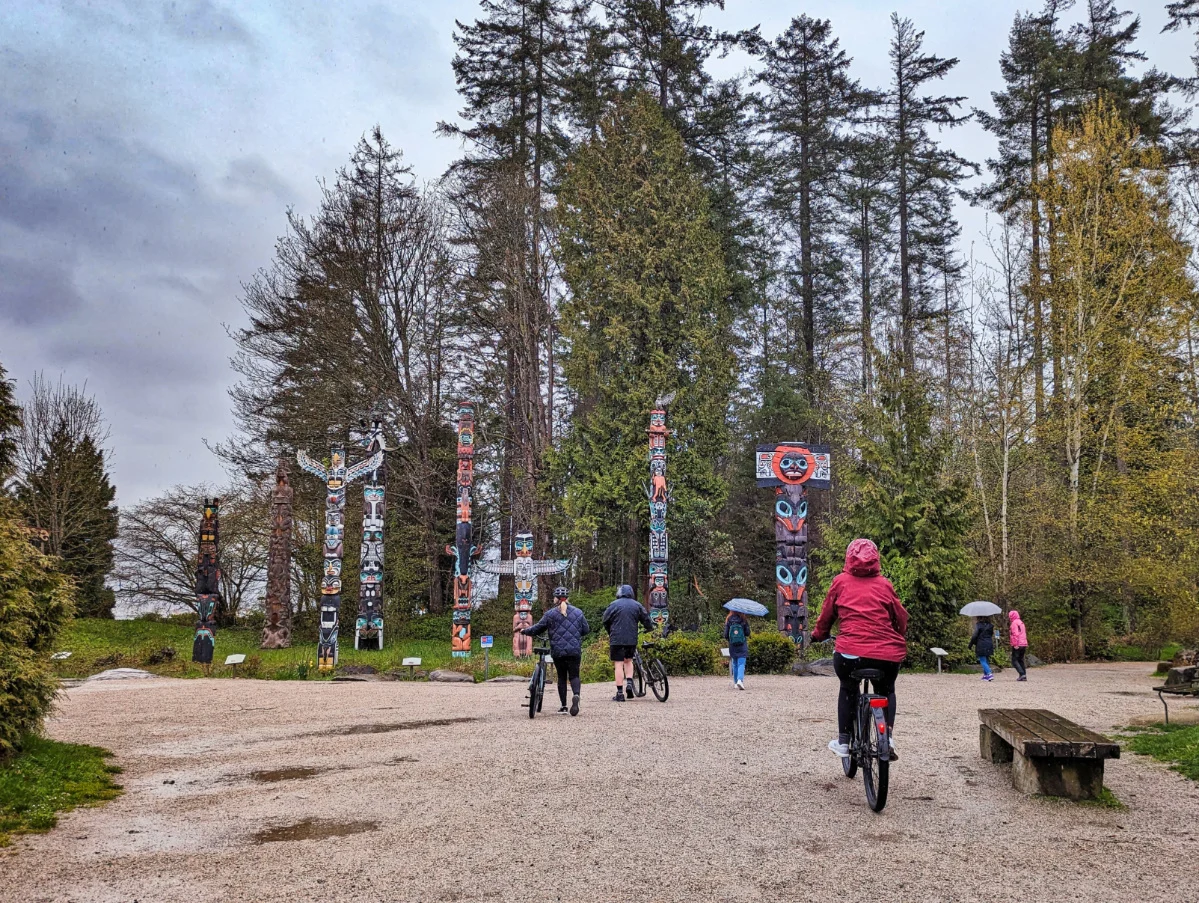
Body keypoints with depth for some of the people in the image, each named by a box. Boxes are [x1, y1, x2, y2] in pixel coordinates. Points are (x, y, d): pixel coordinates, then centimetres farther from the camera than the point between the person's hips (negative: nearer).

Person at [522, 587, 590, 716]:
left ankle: (563, 706, 11)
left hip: (557, 651, -1)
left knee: (561, 677, 11)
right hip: (575, 651, 1)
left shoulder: (550, 614, -1)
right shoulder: (578, 612, 6)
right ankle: (576, 695, -25)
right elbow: (586, 630, 10)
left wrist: (525, 631, 19)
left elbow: (537, 629, 1)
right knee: (574, 676, 6)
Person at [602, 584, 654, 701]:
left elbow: (605, 621, 6)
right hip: (632, 639, 3)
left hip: (616, 639, -3)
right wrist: (650, 628, 33)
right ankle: (629, 683, 4)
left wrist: (610, 633, 24)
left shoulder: (614, 605, -1)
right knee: (628, 660, 24)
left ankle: (620, 693, -2)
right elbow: (646, 619, 11)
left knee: (618, 665, -1)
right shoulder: (637, 605, 7)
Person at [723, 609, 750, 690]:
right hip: (742, 646, -2)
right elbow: (747, 633, -5)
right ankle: (740, 680, -26)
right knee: (741, 664, -5)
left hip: (732, 646, 2)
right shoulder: (744, 620, -6)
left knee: (734, 664, 16)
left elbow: (726, 635, -2)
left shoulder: (728, 620, -2)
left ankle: (736, 683, 21)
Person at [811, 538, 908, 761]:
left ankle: (844, 741, 21)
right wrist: (899, 640, 33)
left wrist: (819, 635, 33)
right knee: (886, 690, 29)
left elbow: (827, 614, 14)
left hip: (850, 652, -1)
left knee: (848, 689, 28)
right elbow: (901, 618, 14)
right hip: (887, 655, 1)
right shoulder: (884, 584, 9)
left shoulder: (840, 582, 7)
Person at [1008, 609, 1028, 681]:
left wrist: (1015, 644, -18)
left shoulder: (1014, 623, -10)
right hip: (1024, 644, 9)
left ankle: (1022, 674, -16)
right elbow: (1024, 633, 20)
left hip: (1017, 645, -9)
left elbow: (1015, 634, -18)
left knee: (1014, 660, -4)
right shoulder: (1021, 622, 17)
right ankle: (1024, 675, 12)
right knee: (1021, 660, 15)